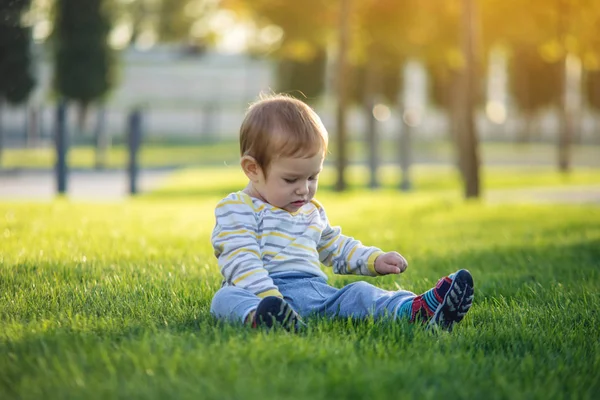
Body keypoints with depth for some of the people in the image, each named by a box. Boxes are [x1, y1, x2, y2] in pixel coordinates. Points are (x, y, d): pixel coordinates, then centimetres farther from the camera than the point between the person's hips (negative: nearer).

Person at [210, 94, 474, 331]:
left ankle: (419, 311, -39)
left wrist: (374, 260, 22)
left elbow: (336, 248, 41)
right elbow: (241, 263, -12)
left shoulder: (312, 212, 27)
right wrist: (270, 298, -28)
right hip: (263, 296, -7)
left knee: (358, 294, -14)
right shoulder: (237, 209, 1)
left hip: (317, 294, 7)